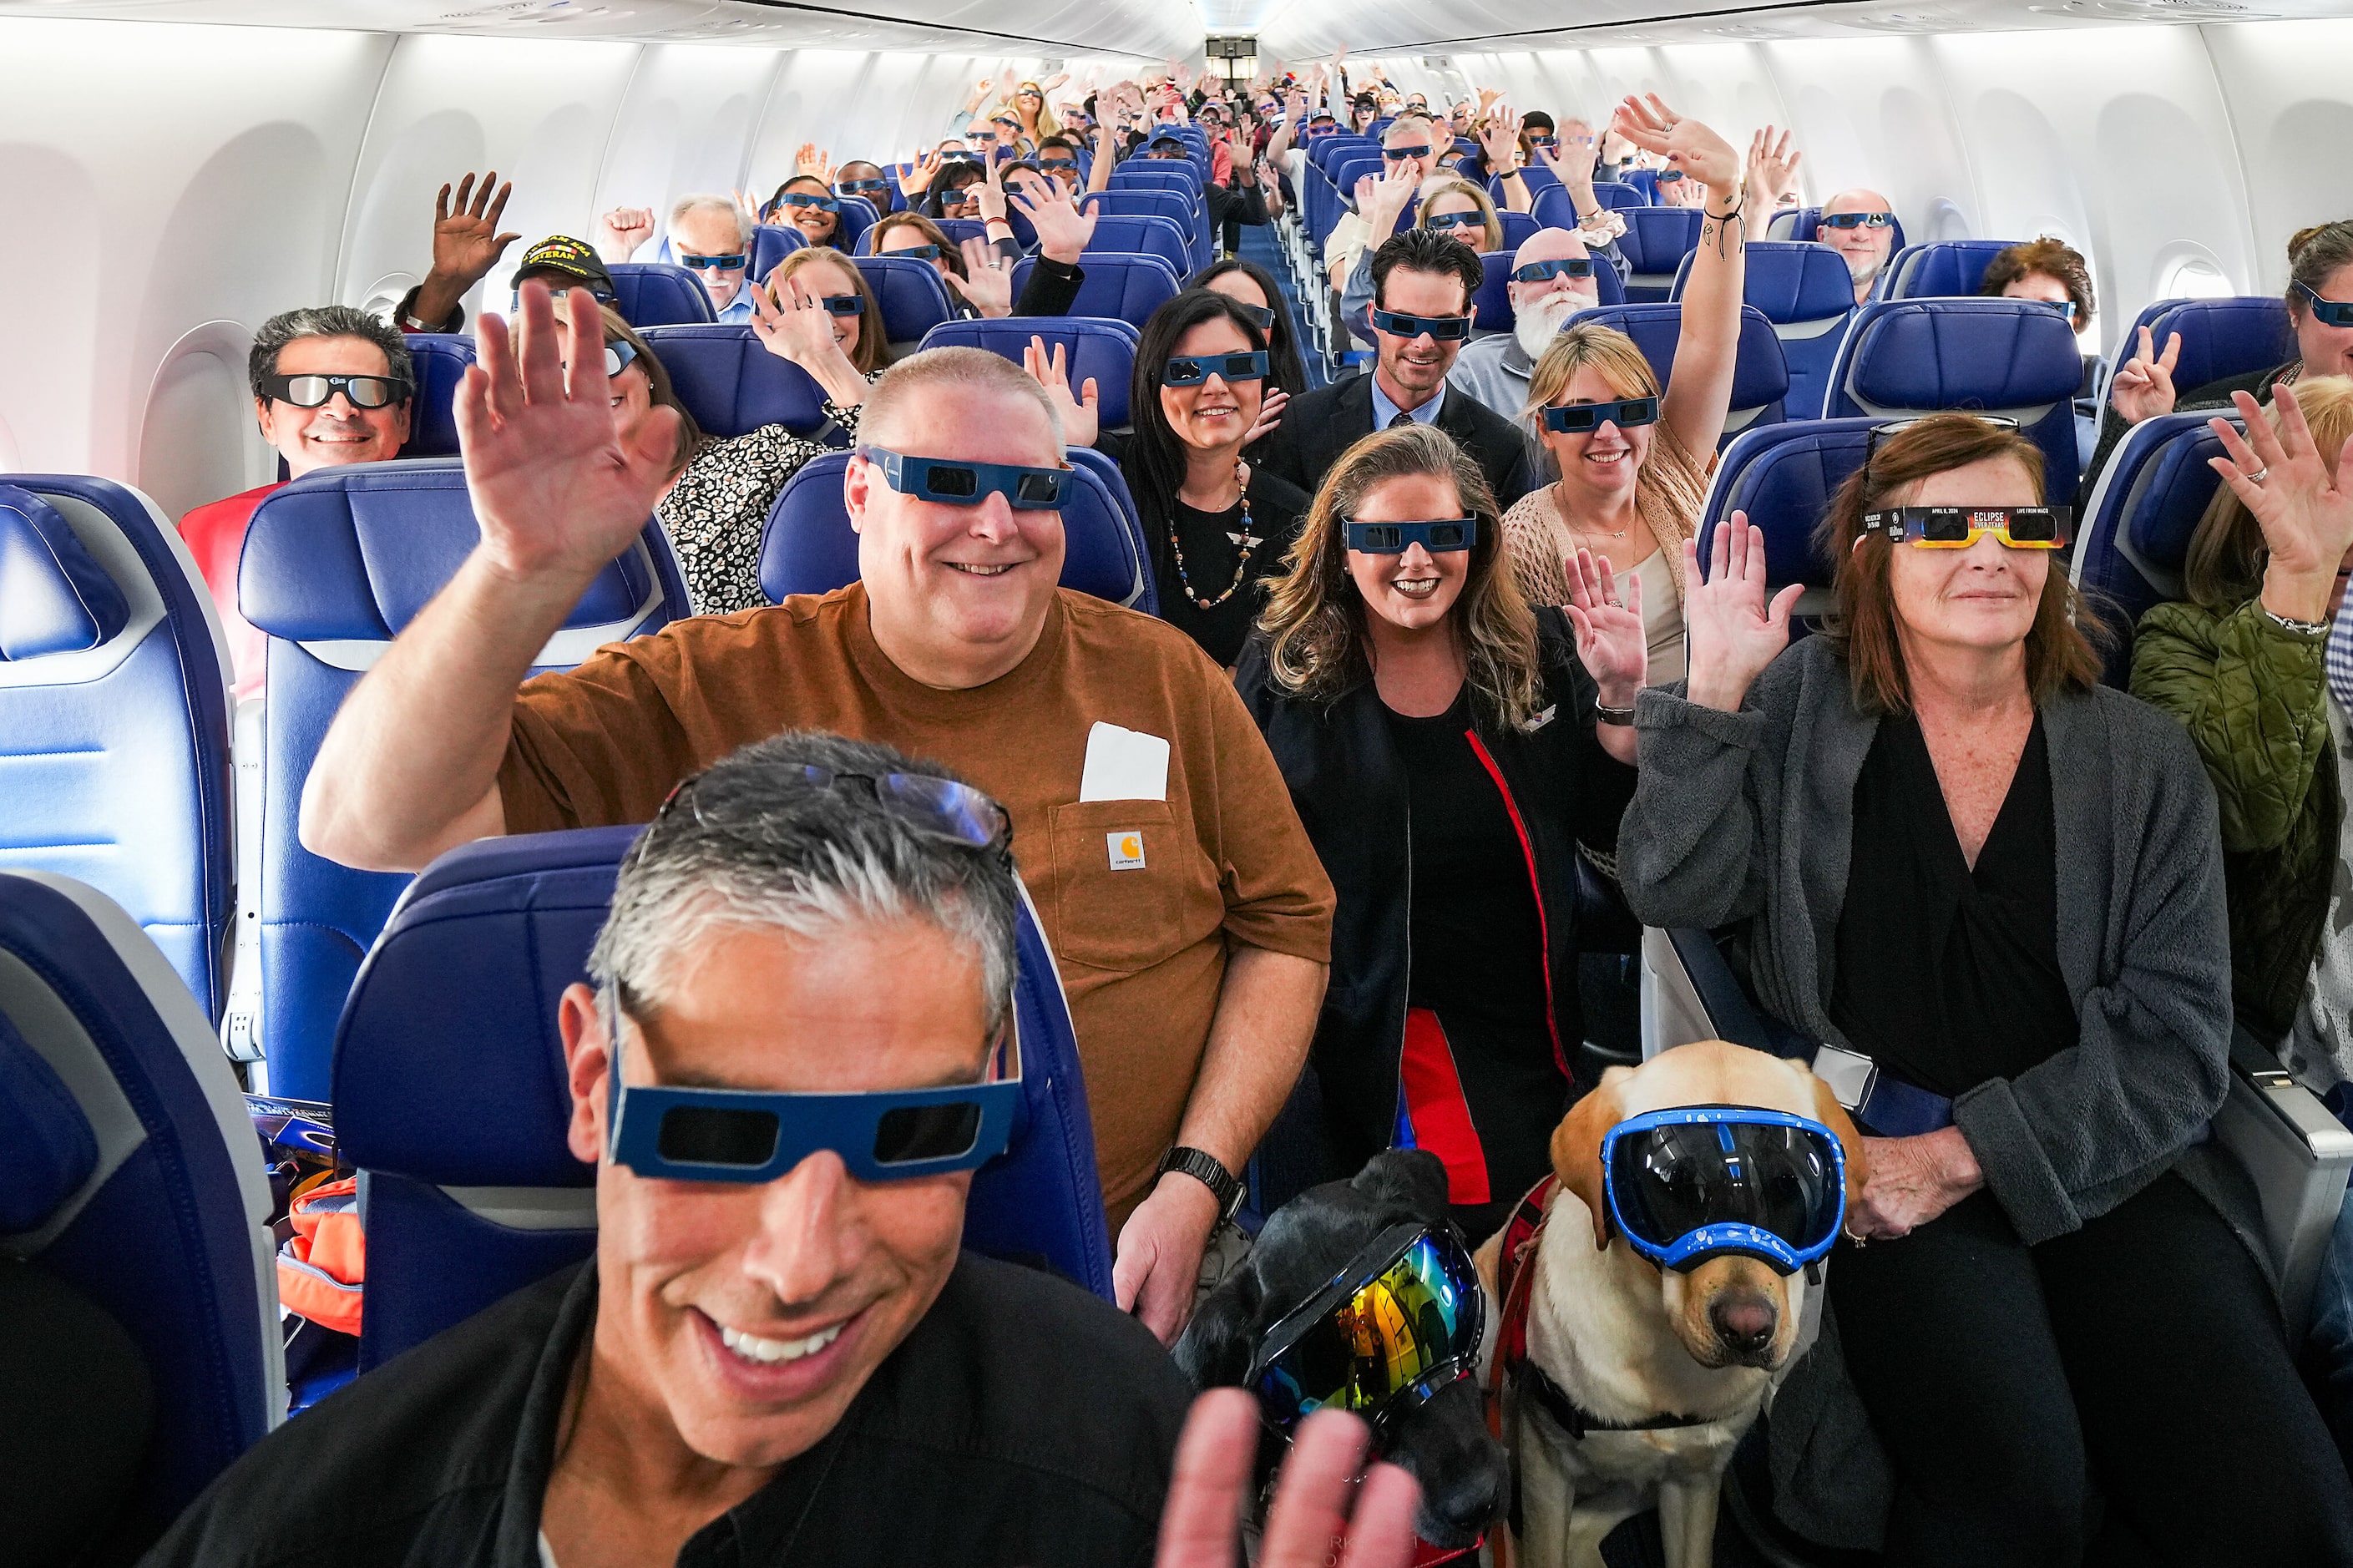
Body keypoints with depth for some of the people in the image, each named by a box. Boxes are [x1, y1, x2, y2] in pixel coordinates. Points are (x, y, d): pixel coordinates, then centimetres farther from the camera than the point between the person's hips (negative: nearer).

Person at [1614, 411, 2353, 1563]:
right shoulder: (1805, 702, 6)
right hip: (1873, 1152, -2)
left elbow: (2179, 1039, 1)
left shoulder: (2143, 757, 7)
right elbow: (1675, 892, -3)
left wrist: (1965, 1153, -11)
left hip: (2105, 1162, 3)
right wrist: (1714, 689, -11)